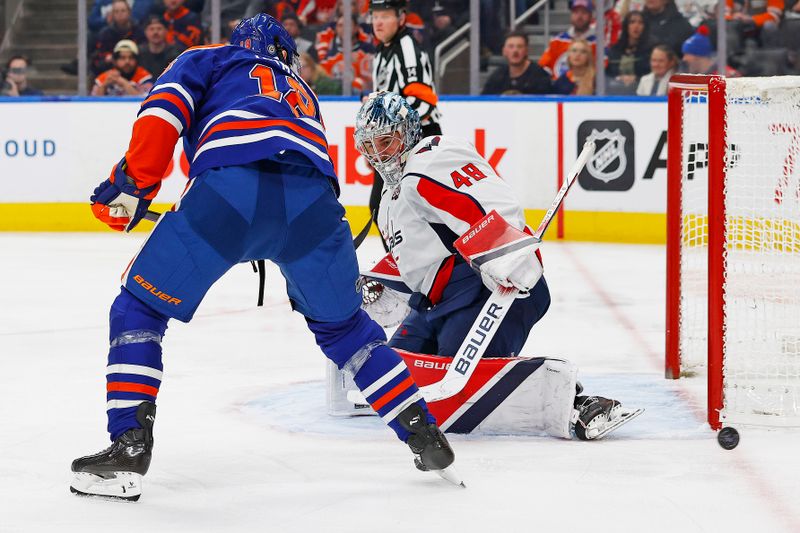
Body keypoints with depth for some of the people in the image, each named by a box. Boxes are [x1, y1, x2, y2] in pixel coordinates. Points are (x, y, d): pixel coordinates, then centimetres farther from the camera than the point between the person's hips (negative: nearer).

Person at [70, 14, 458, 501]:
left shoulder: (209, 60, 30)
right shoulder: (302, 94, 43)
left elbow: (166, 108, 10)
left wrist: (133, 184, 7)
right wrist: (300, 273, 48)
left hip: (230, 188, -4)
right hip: (313, 199, 4)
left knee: (139, 309, 13)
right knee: (343, 324, 29)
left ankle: (128, 448, 0)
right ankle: (426, 438, 26)